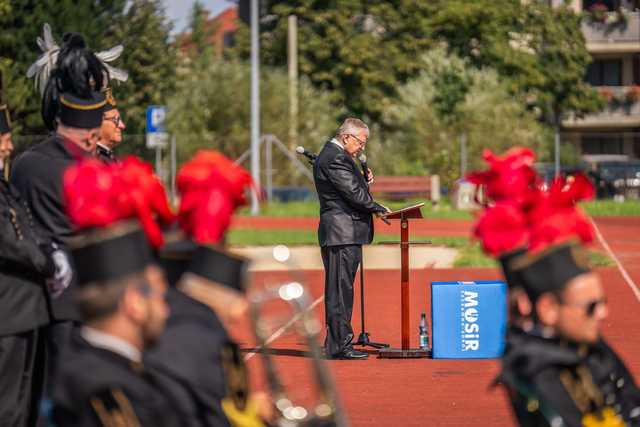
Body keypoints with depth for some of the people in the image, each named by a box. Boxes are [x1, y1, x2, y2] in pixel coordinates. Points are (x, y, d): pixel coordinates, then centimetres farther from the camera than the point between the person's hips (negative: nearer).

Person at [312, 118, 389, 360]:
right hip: (341, 233, -11)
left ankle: (337, 344, 15)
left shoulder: (334, 156, 19)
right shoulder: (335, 158, -15)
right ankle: (339, 346, -8)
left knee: (341, 290, 11)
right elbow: (354, 194, -18)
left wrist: (364, 180, 8)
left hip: (345, 234, 11)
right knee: (340, 290, -9)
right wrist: (379, 209, -7)